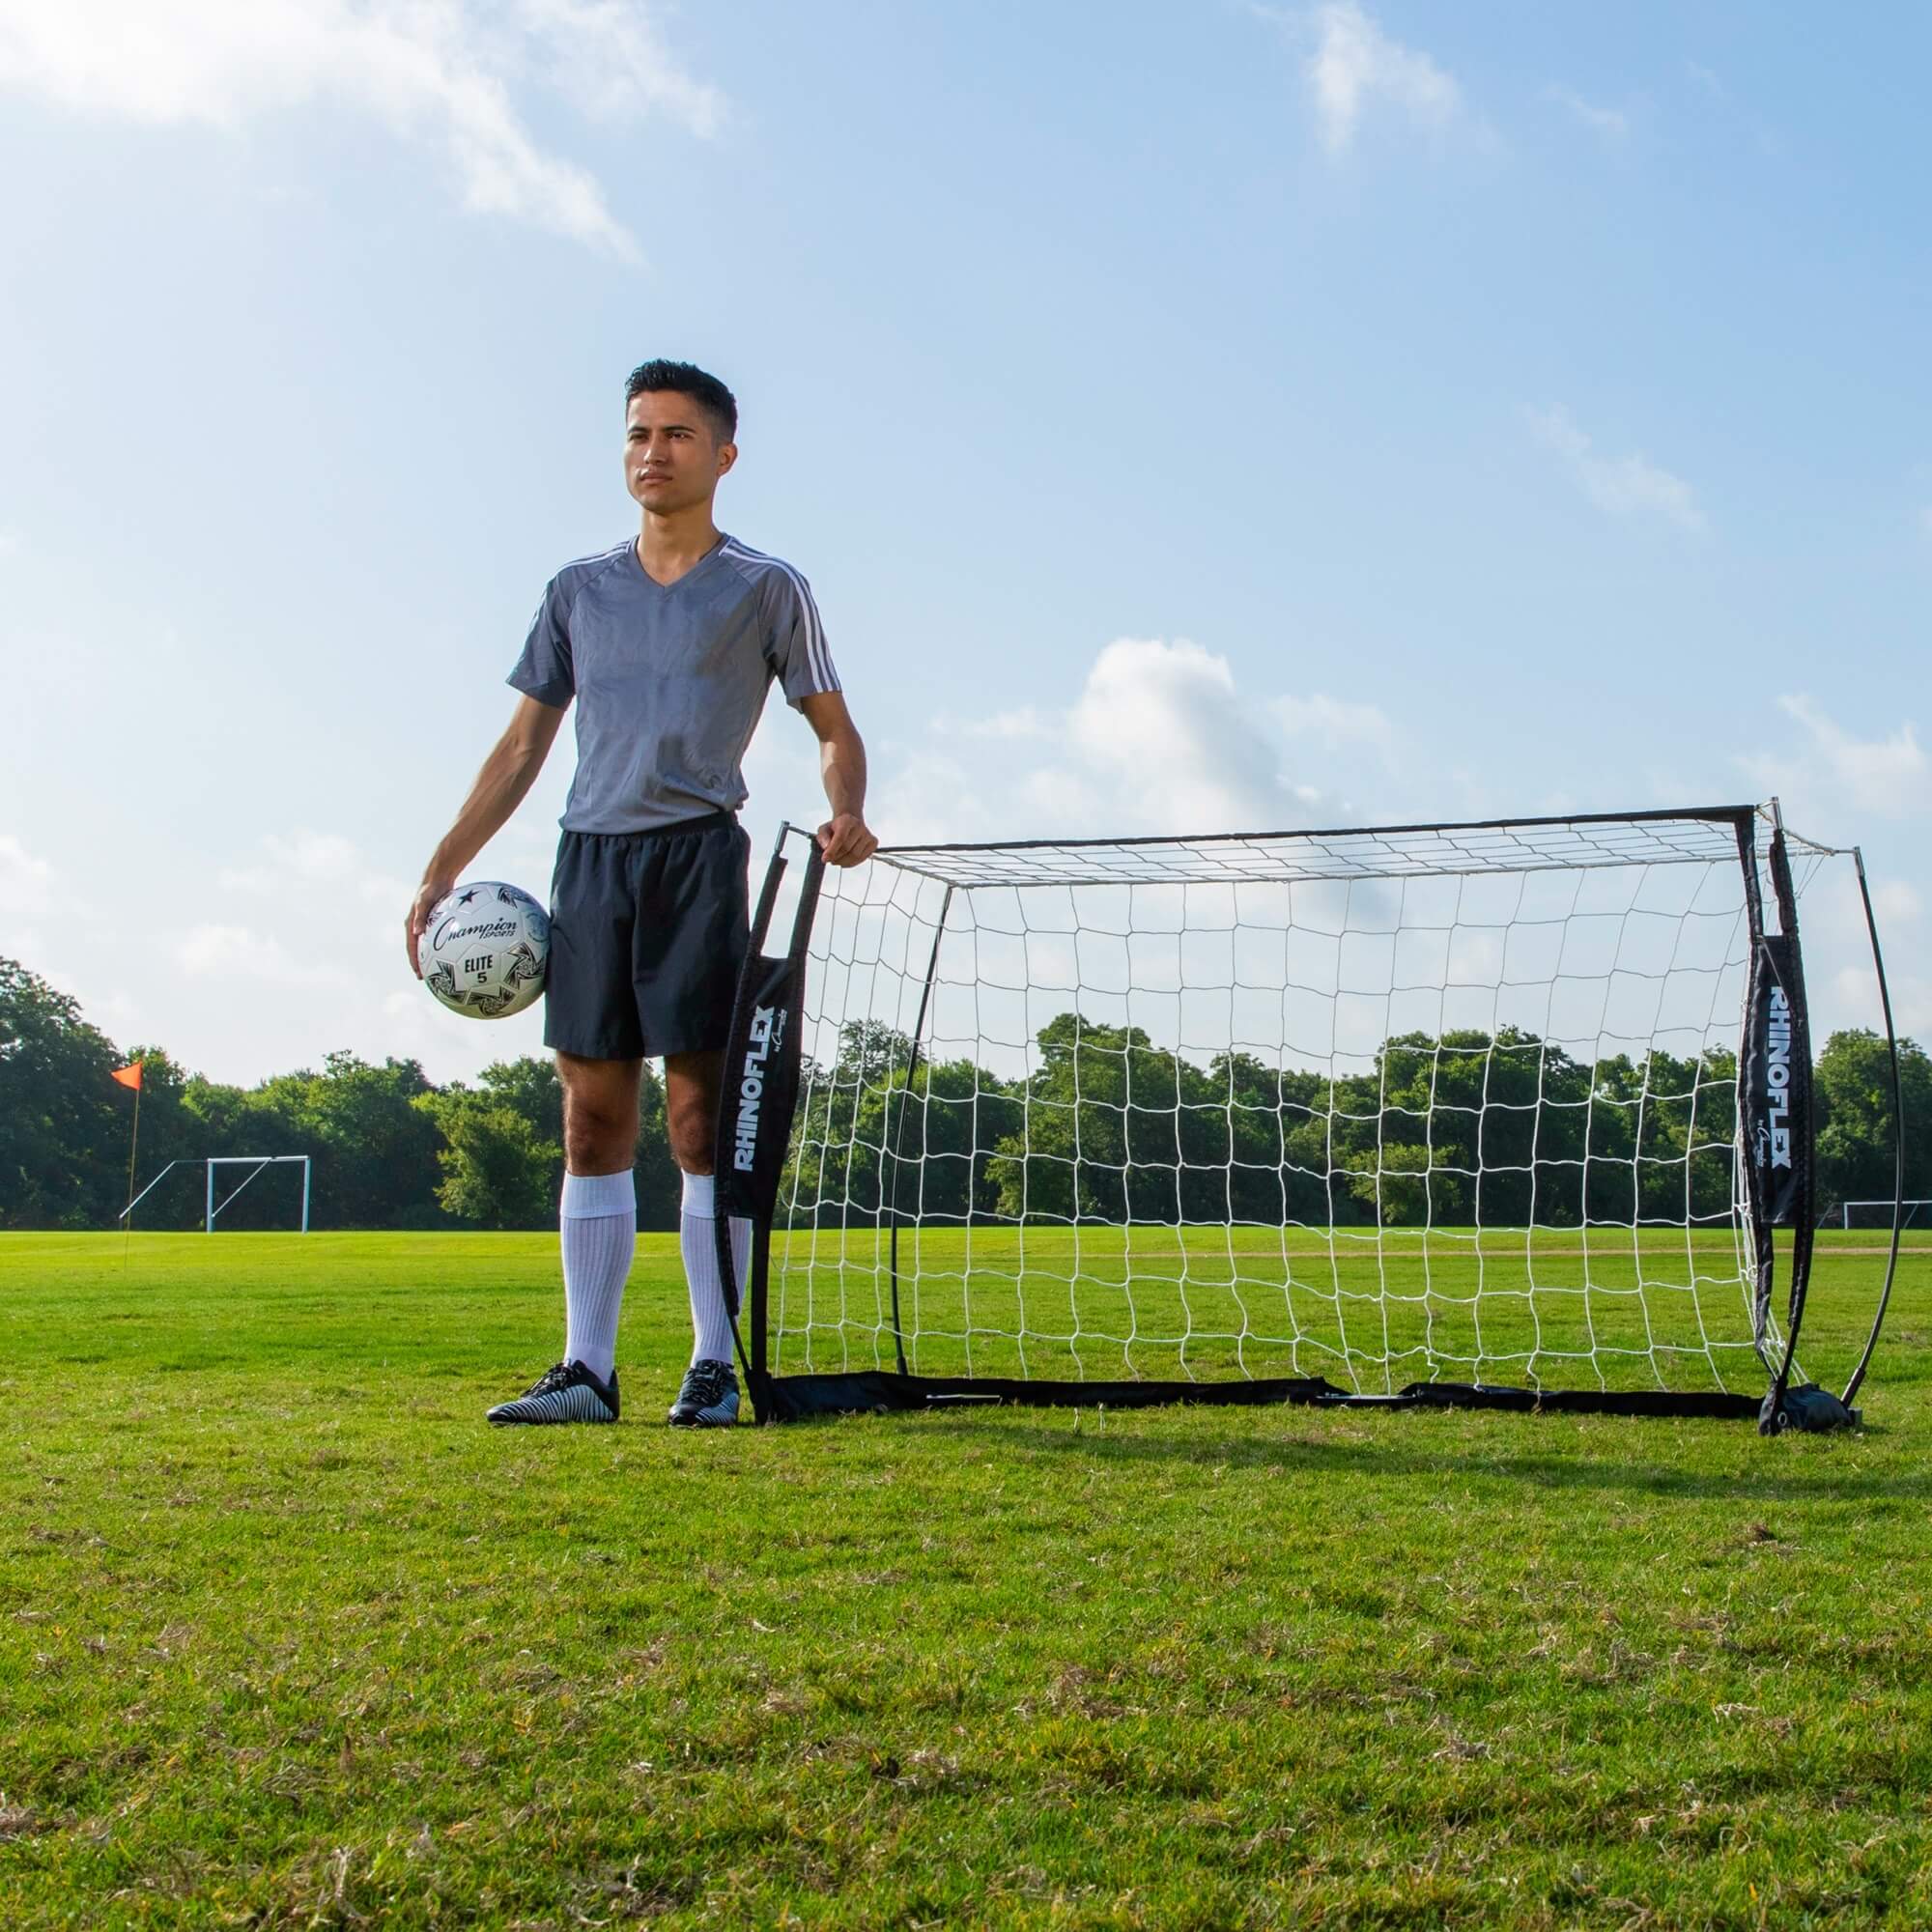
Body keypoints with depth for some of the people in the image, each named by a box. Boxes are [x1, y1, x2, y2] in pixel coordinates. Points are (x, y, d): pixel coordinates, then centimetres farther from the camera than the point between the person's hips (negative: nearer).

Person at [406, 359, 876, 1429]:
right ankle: (585, 1370, 6)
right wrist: (443, 869, 12)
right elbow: (523, 743, 18)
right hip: (589, 856, 4)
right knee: (592, 1119, 2)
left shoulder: (765, 586, 8)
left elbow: (833, 728, 9)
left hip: (696, 851, -4)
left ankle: (715, 1368, 0)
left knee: (702, 1118, -6)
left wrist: (845, 814, -12)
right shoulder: (578, 589, 17)